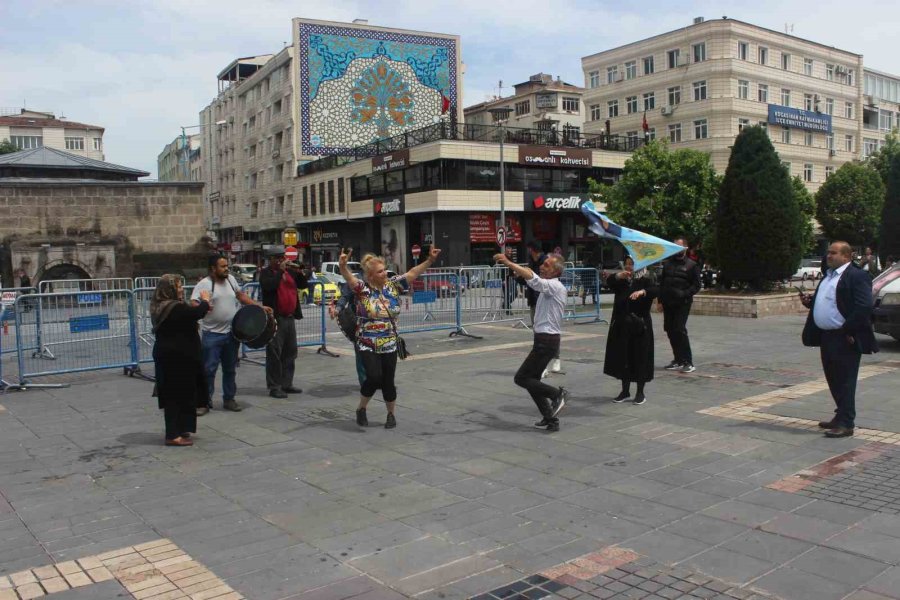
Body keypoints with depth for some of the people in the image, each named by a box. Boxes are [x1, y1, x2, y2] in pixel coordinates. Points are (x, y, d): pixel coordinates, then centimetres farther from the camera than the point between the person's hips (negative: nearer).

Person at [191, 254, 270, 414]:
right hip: (212, 335, -6)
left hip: (231, 333, 6)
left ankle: (229, 399, 27)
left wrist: (259, 307, 14)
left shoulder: (231, 279, 7)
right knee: (208, 370, -1)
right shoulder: (204, 284, -12)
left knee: (230, 369, 15)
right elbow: (193, 304, -19)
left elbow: (241, 295, 20)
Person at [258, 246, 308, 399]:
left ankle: (287, 384, 21)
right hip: (275, 318, -7)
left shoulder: (289, 271, 16)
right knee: (274, 353, -5)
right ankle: (274, 387, -2)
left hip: (290, 317, 7)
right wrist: (280, 271, -17)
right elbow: (269, 286, -21)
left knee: (290, 353, 12)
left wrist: (299, 272, -2)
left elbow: (303, 285, 14)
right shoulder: (266, 273, -3)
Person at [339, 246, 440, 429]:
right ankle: (361, 409, 10)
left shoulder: (393, 285, 0)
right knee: (374, 377, -16)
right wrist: (342, 266, -49)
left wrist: (430, 260, -11)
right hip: (367, 346, -3)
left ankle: (391, 414, 28)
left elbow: (412, 273, -1)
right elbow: (349, 278, -28)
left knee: (388, 381, 7)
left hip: (389, 345, 3)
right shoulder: (363, 288, -11)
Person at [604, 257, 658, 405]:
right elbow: (608, 282, -10)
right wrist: (618, 276, -30)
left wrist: (642, 291, -38)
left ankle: (640, 392, 12)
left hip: (640, 326, -3)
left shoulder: (645, 280, 1)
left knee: (640, 358, 0)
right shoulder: (621, 281, 10)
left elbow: (655, 291, -18)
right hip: (622, 326, 4)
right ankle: (625, 391, 21)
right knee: (622, 358, 8)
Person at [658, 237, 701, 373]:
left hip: (682, 304, -6)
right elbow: (662, 282, 17)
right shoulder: (667, 263, 15)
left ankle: (688, 362, -9)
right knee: (670, 330, 7)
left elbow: (696, 285, -2)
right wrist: (660, 300, 10)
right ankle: (678, 360, 18)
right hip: (668, 304, 6)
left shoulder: (691, 265, 0)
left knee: (680, 330, -14)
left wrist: (685, 294, -17)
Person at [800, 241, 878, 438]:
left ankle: (846, 424, 3)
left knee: (845, 382, -3)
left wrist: (847, 331, -20)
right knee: (834, 380, 16)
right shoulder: (828, 276, 17)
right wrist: (809, 300, 5)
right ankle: (841, 416, 29)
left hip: (844, 339, -9)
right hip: (827, 337, 9)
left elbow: (864, 307, -19)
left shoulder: (857, 276, -11)